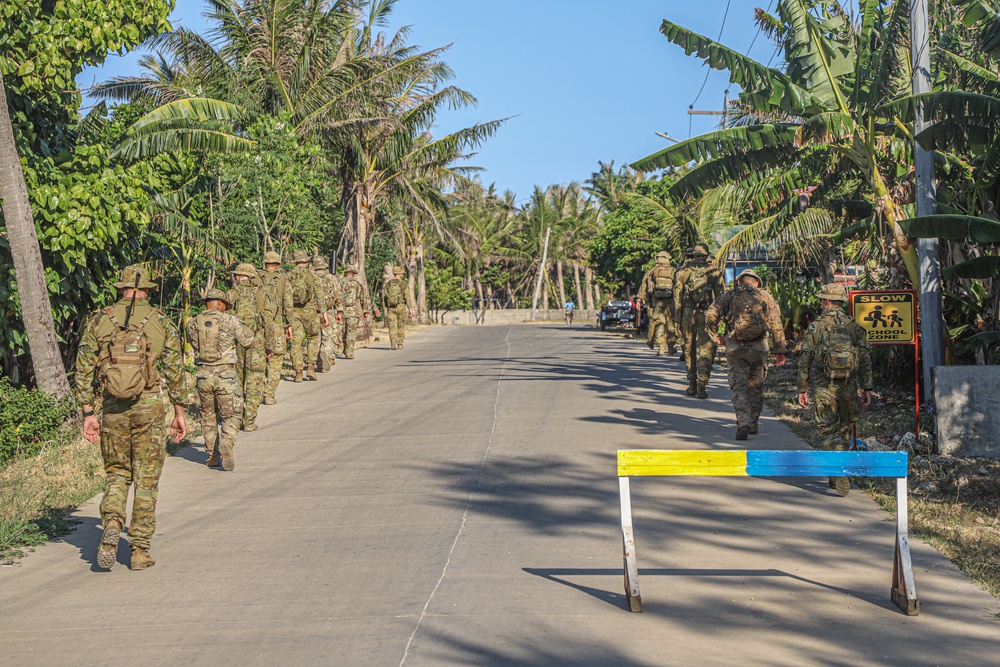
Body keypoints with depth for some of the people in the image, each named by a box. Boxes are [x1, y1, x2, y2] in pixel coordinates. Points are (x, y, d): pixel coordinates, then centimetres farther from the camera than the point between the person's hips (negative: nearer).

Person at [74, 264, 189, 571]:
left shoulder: (98, 321, 3)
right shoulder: (161, 322, 0)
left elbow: (83, 370, 2)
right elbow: (175, 371, 1)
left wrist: (88, 414, 7)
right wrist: (179, 412, 9)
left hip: (112, 408, 1)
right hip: (149, 408, -1)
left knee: (116, 474, 17)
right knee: (146, 481, 8)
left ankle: (112, 526, -8)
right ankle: (139, 550, 10)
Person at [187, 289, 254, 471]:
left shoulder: (193, 323, 2)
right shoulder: (230, 320, -6)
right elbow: (249, 342, 2)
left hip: (203, 374, 3)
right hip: (226, 374, -3)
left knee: (208, 415, 19)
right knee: (231, 415, 7)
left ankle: (212, 455, 23)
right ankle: (226, 443, -20)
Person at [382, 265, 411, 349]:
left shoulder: (387, 284, 3)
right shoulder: (403, 284, -7)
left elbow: (384, 298, 4)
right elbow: (407, 297, -11)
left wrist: (385, 310, 10)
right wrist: (410, 309, -8)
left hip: (390, 308, 2)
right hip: (401, 307, -2)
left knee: (392, 327, 1)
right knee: (401, 327, 11)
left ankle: (393, 342, -21)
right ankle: (400, 344, 14)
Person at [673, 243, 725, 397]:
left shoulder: (683, 271, 5)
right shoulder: (714, 272, 3)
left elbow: (677, 295, 3)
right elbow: (720, 295, 1)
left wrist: (678, 319, 7)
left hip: (688, 313, 1)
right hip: (707, 314, -1)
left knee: (689, 348, 14)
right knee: (706, 350, 2)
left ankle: (692, 384, 17)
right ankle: (702, 386, -7)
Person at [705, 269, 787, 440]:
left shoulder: (729, 296, 9)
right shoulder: (765, 297, 9)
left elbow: (710, 314, -4)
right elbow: (776, 324, 3)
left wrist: (715, 336, 7)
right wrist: (780, 350, 5)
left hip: (734, 348, -1)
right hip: (758, 348, 1)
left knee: (739, 387, -1)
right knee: (756, 386, 16)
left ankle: (743, 424, -17)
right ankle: (753, 424, 24)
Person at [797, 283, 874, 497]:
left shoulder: (815, 327, -2)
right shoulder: (855, 327, 6)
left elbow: (805, 361, -2)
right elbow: (865, 359, 3)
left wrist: (802, 389, 5)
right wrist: (867, 389, 6)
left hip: (823, 388, -3)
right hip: (849, 387, 3)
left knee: (826, 431, -1)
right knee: (844, 429, 16)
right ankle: (836, 477, 22)